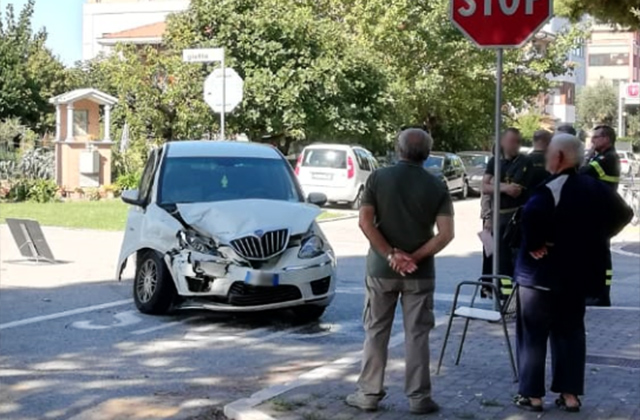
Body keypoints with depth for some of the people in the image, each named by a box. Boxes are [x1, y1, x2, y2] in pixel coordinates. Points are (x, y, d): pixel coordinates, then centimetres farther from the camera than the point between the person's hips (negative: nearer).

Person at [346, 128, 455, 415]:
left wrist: (391, 255, -12)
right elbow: (446, 234, -11)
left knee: (376, 332, 9)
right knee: (417, 335, 6)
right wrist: (414, 258, -12)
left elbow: (365, 221, -10)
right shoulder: (437, 186, -2)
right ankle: (419, 398, 8)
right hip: (420, 273, 0)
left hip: (381, 269, 0)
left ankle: (369, 394, 13)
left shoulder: (378, 178, -2)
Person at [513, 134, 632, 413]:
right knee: (571, 332, 15)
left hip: (542, 273, -7)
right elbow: (623, 213, 15)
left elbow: (531, 216, -39)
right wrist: (596, 238, 12)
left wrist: (534, 245, -23)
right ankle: (570, 394, 16)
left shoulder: (551, 190, -19)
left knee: (533, 334, 5)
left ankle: (532, 395, 8)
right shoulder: (594, 188, 5)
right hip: (578, 273, 7)